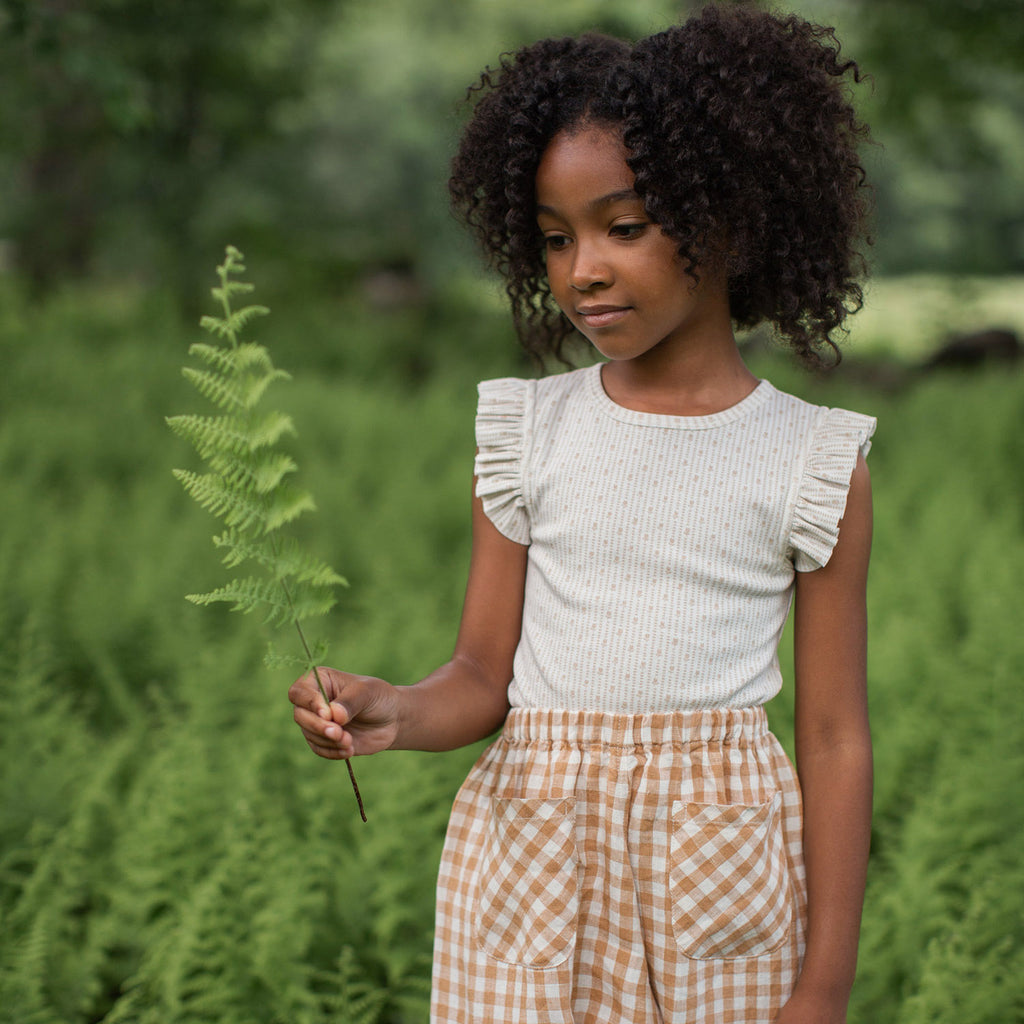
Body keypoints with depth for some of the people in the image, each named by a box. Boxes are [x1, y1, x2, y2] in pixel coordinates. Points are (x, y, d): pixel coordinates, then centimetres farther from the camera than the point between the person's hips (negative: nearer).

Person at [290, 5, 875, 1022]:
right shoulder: (528, 432, 5)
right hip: (532, 863, 2)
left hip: (721, 877, -1)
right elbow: (482, 679, 6)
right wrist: (393, 715, -18)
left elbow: (835, 739, -1)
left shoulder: (813, 460, -1)